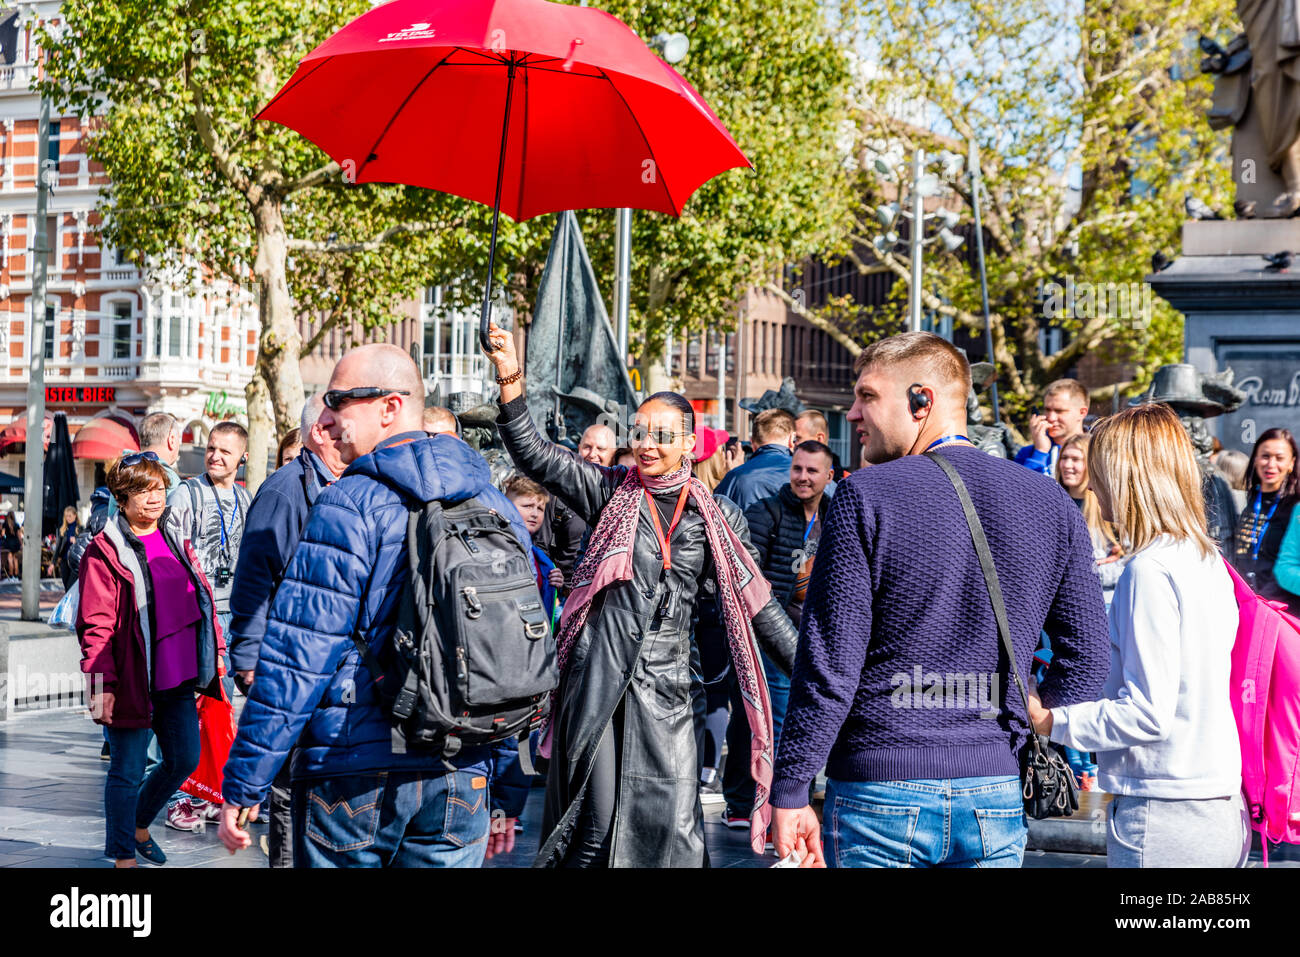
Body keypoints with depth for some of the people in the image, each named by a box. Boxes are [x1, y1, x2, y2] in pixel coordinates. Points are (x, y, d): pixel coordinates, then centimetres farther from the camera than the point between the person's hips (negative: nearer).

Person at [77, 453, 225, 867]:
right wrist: (102, 682, -18)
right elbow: (95, 625, -13)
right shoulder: (104, 551, -9)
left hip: (177, 678, 7)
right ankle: (123, 856, 19)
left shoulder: (176, 540, 11)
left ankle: (139, 824, 39)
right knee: (127, 771, 3)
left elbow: (202, 597, 19)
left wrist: (215, 649, 17)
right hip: (132, 681, -7)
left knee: (185, 759, 14)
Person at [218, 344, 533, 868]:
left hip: (353, 783, -5)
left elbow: (295, 663, -13)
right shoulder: (500, 511, 9)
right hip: (461, 785, 5)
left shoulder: (350, 505, -10)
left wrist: (241, 787, -6)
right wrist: (506, 797, 18)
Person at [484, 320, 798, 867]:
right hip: (597, 679, -1)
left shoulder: (716, 517, 7)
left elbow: (755, 603, 10)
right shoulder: (609, 492, 4)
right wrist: (511, 381, -18)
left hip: (665, 683, 1)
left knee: (675, 829, -2)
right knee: (593, 821, 3)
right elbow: (532, 455, -5)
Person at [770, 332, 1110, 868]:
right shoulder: (1051, 503, 3)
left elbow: (829, 663, -12)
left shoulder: (865, 496, -10)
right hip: (994, 798, 4)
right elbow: (1087, 660, 3)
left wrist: (790, 793, -5)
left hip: (878, 795, -3)